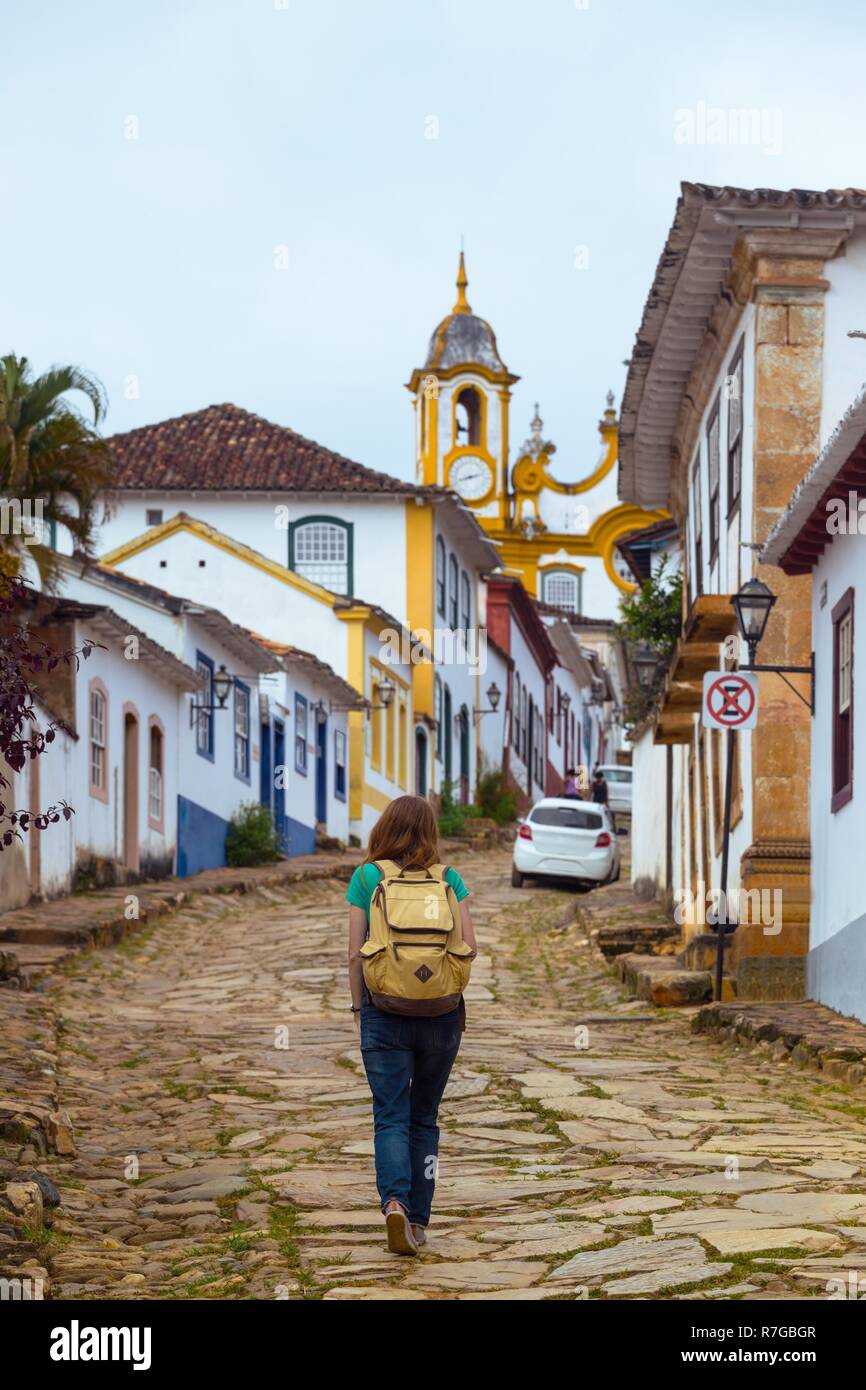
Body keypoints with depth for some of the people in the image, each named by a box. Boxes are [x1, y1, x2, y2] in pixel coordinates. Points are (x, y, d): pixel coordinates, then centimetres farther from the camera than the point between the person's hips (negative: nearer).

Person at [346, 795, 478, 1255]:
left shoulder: (366, 878, -3)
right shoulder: (448, 880, 0)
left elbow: (355, 953, -3)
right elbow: (470, 948, -3)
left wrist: (358, 1010, 8)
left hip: (385, 1011, -2)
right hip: (441, 1013, 2)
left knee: (391, 1117, 0)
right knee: (424, 1117, 14)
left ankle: (394, 1200, -23)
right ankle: (418, 1219, 16)